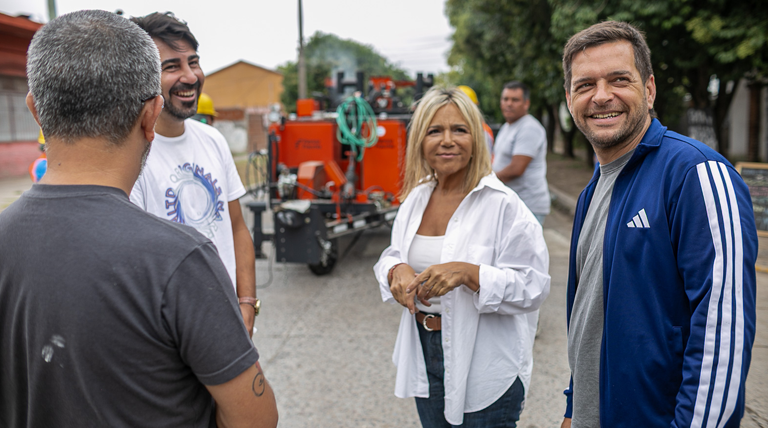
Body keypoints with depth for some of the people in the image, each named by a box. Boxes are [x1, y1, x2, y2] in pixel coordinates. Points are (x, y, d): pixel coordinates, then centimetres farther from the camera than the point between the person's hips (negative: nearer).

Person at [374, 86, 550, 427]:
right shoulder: (415, 199, 3)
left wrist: (468, 273, -31)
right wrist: (398, 271, -11)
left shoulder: (502, 206, -15)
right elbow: (392, 255, 12)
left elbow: (533, 287, -18)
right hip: (424, 357, 6)